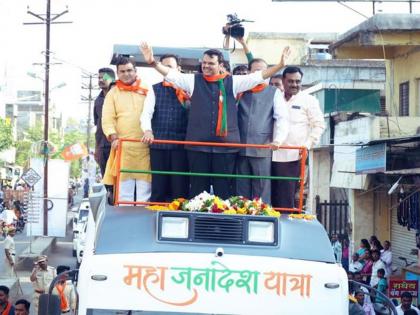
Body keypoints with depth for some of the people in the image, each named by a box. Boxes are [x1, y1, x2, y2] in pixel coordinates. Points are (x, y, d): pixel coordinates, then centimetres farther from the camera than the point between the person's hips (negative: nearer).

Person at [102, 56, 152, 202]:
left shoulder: (147, 90, 12)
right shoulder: (113, 93, 11)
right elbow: (107, 119, 4)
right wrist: (114, 137, -11)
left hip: (145, 145, 0)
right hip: (123, 146, 0)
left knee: (144, 185, -1)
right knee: (124, 184, -1)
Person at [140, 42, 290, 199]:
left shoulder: (233, 82, 7)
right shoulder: (193, 80, 7)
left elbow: (258, 76, 3)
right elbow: (171, 74, -1)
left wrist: (280, 65, -8)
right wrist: (153, 62, -16)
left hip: (226, 145, 0)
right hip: (198, 145, 0)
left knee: (224, 188, 4)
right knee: (198, 187, 6)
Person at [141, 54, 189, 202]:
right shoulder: (155, 89, 11)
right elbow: (146, 113, -2)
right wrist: (148, 130, -20)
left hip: (181, 144, -1)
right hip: (158, 143, 1)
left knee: (180, 186, -3)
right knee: (158, 185, 3)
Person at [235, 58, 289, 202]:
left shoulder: (274, 93, 7)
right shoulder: (241, 91, 14)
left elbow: (282, 118, -3)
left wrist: (277, 140, -18)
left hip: (263, 149, -2)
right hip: (241, 148, 3)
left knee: (262, 190, -3)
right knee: (241, 190, 6)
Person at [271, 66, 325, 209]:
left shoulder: (309, 100, 4)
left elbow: (319, 125, 0)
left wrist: (307, 145, -11)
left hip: (293, 156, -4)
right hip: (273, 155, 4)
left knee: (286, 199, -5)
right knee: (273, 197, 4)